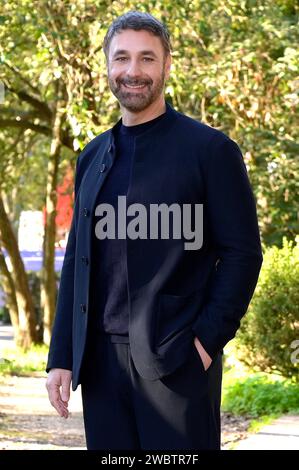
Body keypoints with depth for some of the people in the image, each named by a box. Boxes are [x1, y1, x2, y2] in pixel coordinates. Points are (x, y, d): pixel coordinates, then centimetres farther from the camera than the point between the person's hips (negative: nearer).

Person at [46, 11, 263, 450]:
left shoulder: (210, 149, -1)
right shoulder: (93, 158, 16)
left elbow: (243, 253, -4)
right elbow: (76, 261, 17)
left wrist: (208, 340, -12)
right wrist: (61, 357, 10)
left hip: (177, 360, -5)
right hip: (102, 361, 5)